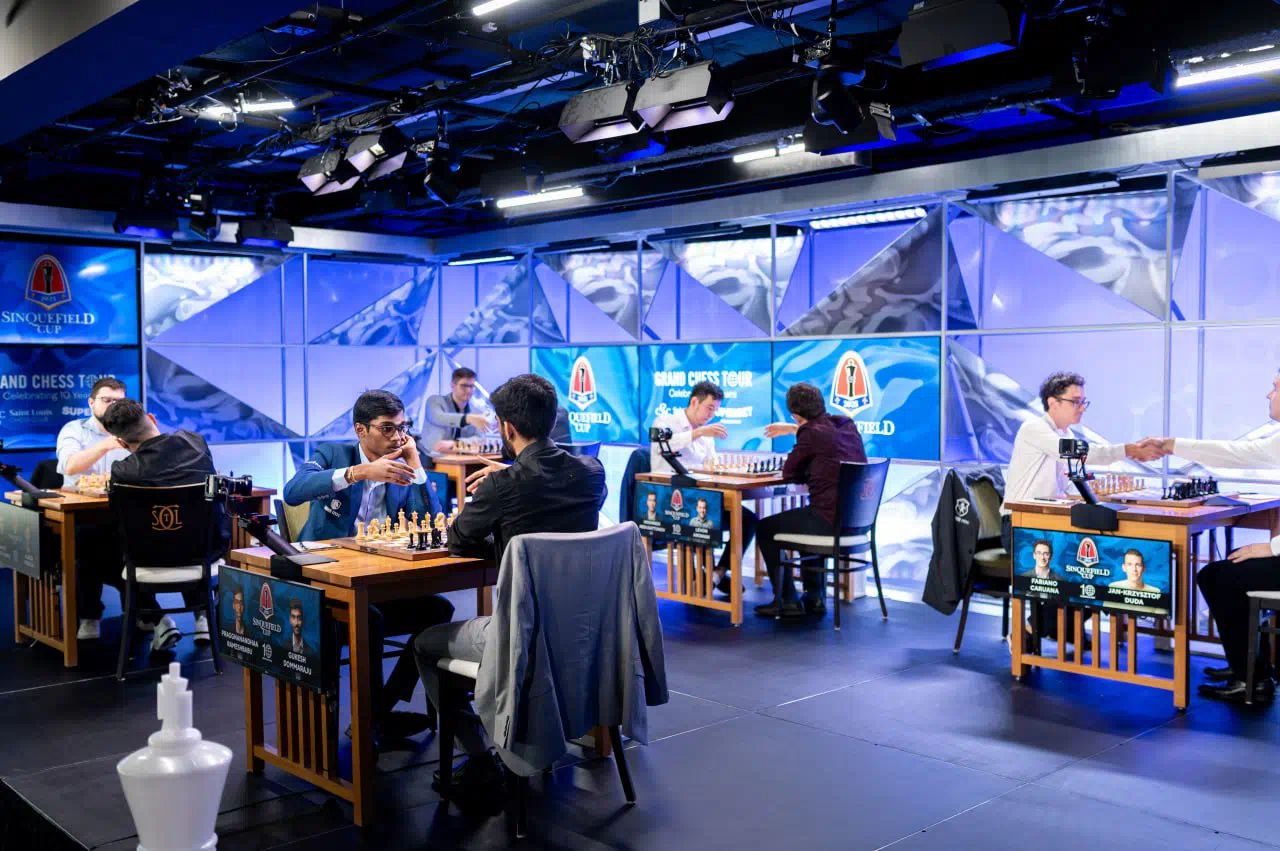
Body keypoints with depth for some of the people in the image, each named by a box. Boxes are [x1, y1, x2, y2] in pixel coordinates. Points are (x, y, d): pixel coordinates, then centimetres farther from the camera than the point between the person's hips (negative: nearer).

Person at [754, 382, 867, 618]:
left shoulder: (812, 433, -14)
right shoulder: (847, 425, 10)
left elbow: (789, 472, -2)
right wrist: (793, 429, 43)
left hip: (830, 520, -8)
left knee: (766, 529, 12)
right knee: (808, 518, 37)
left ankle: (787, 602, 15)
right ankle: (814, 598, 34)